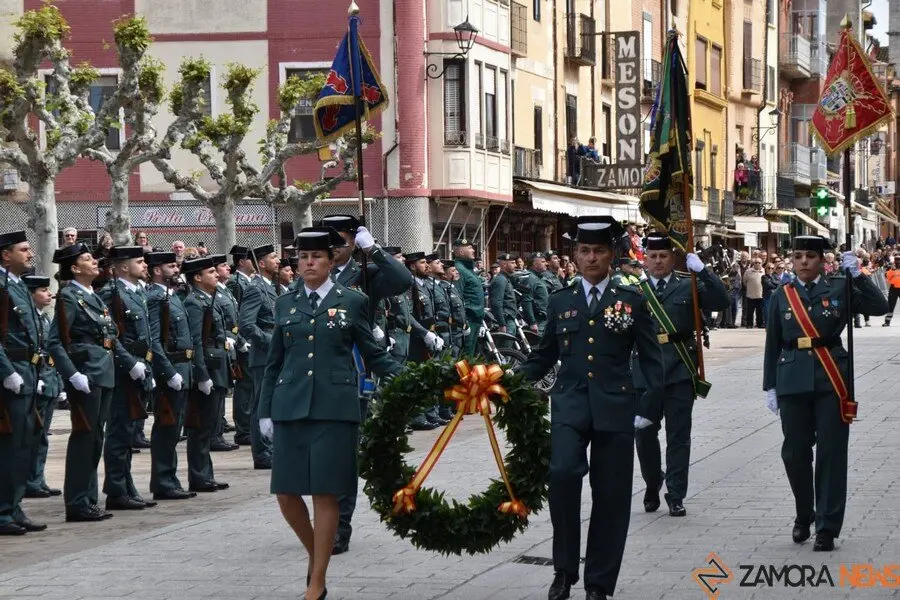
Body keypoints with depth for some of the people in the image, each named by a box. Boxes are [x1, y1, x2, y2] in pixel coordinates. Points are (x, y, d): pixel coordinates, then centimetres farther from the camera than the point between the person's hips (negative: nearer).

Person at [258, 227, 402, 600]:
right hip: (290, 408, 3)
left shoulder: (352, 302, 4)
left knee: (325, 493, -3)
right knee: (286, 493, 1)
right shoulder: (286, 304, 11)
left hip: (334, 408, -3)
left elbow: (373, 356, 6)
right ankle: (315, 552, 27)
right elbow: (274, 362, 15)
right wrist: (265, 411, 12)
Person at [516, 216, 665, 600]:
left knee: (610, 496, 2)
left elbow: (651, 360, 5)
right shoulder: (560, 301, 10)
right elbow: (544, 356, 15)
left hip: (614, 408, 0)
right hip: (569, 405, 0)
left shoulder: (632, 301, 4)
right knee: (562, 473, -23)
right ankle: (564, 568, -8)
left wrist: (648, 407, -5)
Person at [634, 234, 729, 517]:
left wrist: (702, 271, -14)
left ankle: (675, 496, 9)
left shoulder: (688, 286, 6)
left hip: (679, 370, -1)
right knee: (644, 433, 7)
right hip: (644, 371, 1)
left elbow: (721, 302, -7)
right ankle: (652, 486, 30)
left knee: (678, 435, 2)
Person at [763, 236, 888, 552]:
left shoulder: (839, 288, 2)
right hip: (793, 382, 2)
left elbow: (879, 307, -9)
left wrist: (857, 274, -15)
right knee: (794, 453, 6)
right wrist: (770, 386, 7)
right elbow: (773, 345, 9)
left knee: (831, 453, -2)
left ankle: (827, 528, 3)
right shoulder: (782, 296, 7)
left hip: (831, 381, -2)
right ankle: (804, 515, 28)